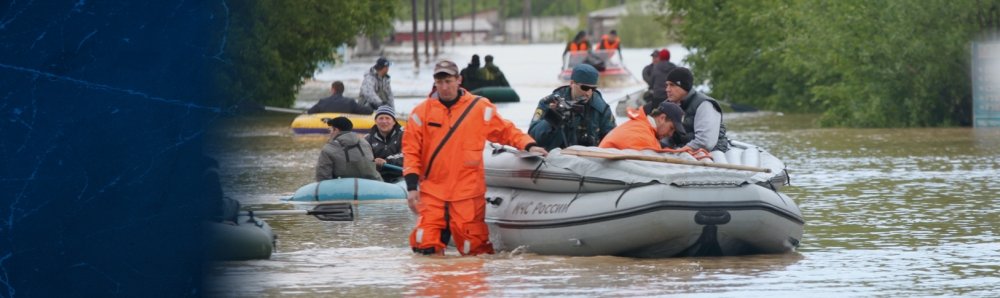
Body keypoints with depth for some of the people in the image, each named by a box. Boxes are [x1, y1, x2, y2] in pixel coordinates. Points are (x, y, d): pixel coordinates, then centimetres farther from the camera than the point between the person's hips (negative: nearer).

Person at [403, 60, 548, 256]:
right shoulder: (422, 112, 5)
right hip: (432, 191, 1)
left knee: (472, 249, -4)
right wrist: (412, 186, -4)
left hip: (468, 191, -1)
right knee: (425, 247, -9)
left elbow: (506, 131, 11)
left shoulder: (480, 108, 4)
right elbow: (411, 150, 5)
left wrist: (528, 146, -6)